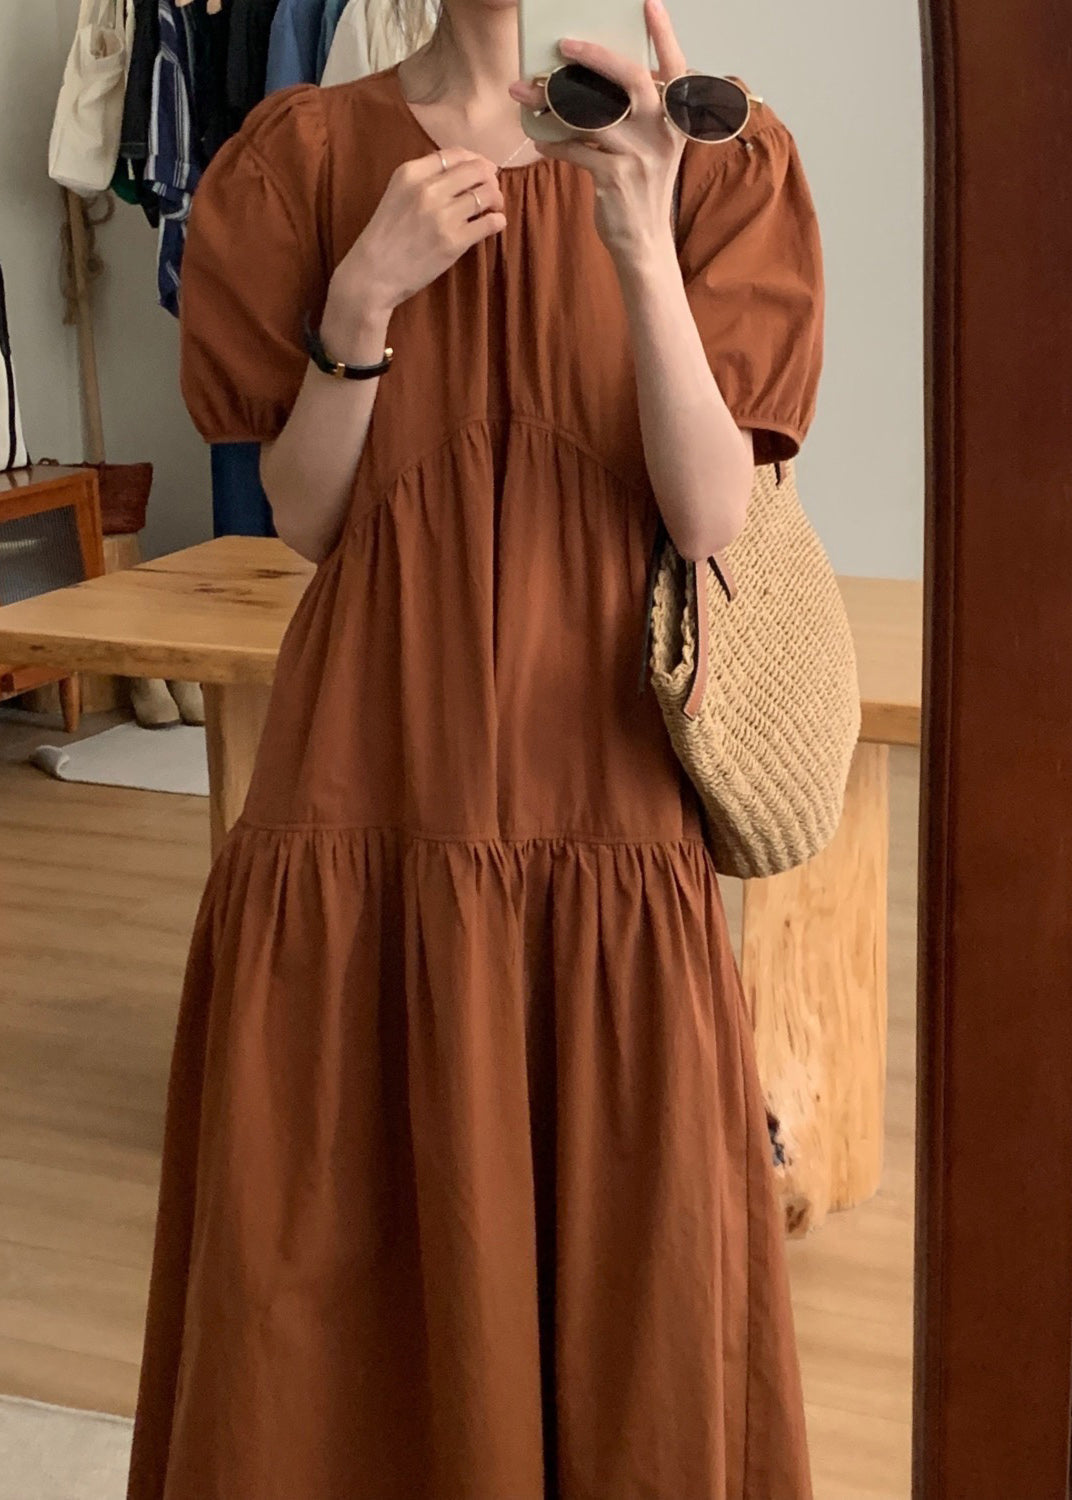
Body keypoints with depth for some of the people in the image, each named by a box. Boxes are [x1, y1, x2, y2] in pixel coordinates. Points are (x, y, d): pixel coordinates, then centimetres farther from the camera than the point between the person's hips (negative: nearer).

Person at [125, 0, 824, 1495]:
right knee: (355, 1242, 7)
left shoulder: (704, 159, 2)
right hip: (372, 775, 1)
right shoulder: (311, 154, 4)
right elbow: (305, 520, 2)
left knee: (620, 1246, 6)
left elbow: (711, 516, -8)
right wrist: (365, 293, -13)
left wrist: (642, 242, -21)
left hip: (601, 792, 0)